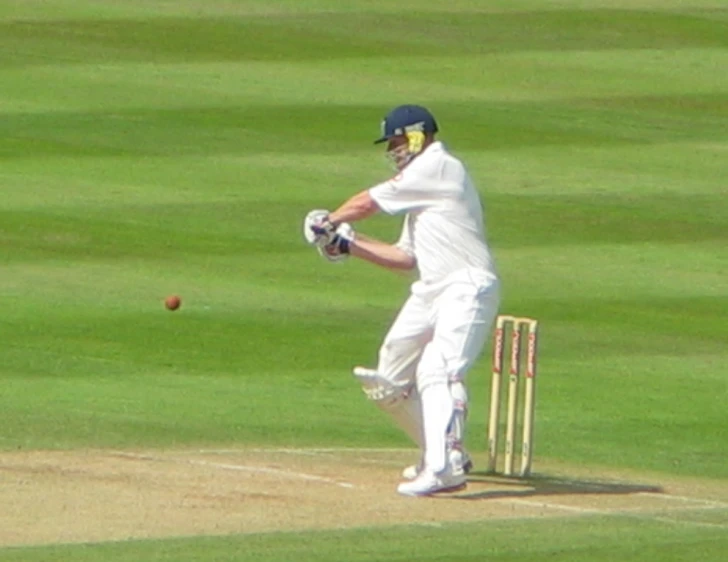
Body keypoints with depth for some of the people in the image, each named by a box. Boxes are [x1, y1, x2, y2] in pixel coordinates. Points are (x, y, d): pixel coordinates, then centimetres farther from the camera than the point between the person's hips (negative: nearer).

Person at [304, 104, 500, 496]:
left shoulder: (437, 167, -6)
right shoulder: (421, 185, 24)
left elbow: (367, 203, -2)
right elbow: (406, 257, 22)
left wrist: (329, 221, 15)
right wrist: (348, 244, 15)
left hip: (467, 289, -10)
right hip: (430, 291, 10)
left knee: (437, 371, -27)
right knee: (389, 382, 12)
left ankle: (444, 468, -39)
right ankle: (442, 453, 27)